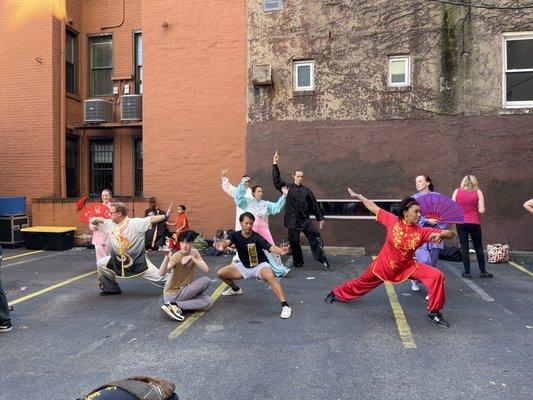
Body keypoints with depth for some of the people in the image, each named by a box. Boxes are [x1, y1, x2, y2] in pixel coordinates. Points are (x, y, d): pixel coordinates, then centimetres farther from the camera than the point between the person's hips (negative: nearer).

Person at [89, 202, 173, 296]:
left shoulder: (135, 223, -21)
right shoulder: (109, 224, -3)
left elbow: (152, 219, -32)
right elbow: (92, 220, 7)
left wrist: (166, 216, -47)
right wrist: (97, 219, -17)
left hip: (138, 260, -6)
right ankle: (112, 288, 22)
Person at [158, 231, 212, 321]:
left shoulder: (194, 253, -2)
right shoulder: (176, 256, -21)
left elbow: (206, 270, -15)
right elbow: (161, 273, -37)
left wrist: (192, 258, -27)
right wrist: (167, 256, -53)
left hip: (184, 289, 6)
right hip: (172, 294, -6)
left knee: (207, 301, -16)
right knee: (206, 280, -21)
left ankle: (175, 306, -13)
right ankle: (174, 305, -22)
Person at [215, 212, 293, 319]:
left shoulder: (257, 238, -25)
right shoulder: (235, 235, -14)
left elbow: (270, 247, -41)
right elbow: (227, 241, -35)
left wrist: (280, 251, -63)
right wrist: (223, 245, -61)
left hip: (260, 265, -5)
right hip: (244, 266, 5)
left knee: (270, 276, -37)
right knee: (221, 273, -2)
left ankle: (285, 305, -33)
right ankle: (235, 289, 30)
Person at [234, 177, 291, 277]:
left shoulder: (266, 204, 12)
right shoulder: (248, 203, 8)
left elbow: (277, 207, 4)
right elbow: (239, 197, -3)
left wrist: (284, 196, -5)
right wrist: (242, 184, -10)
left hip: (264, 230, 1)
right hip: (251, 231, -1)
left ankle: (279, 270, 1)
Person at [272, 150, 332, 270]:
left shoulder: (306, 191, 9)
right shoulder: (288, 187, 4)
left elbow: (314, 205, 12)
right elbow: (277, 180, -5)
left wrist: (320, 218, 12)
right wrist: (275, 164, -12)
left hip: (305, 219, 1)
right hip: (293, 221, -1)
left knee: (315, 236, -13)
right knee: (294, 242, 5)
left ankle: (323, 260, -9)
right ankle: (298, 262, 23)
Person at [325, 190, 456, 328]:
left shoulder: (422, 231, -17)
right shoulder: (393, 220, -19)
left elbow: (451, 234, -16)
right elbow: (374, 208, -8)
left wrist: (441, 235, -39)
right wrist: (358, 196, -1)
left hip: (408, 267, 1)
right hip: (383, 265, -1)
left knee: (437, 276, -18)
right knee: (362, 282, 17)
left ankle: (434, 312, 1)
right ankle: (336, 293, 45)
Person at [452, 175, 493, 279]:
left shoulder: (457, 191, -1)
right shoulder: (478, 192, -2)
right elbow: (482, 210, -6)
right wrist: (474, 209, 13)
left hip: (461, 223, 0)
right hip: (474, 223, 0)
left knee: (464, 248, 6)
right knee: (478, 248, 13)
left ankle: (467, 273, 8)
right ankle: (482, 272, 21)